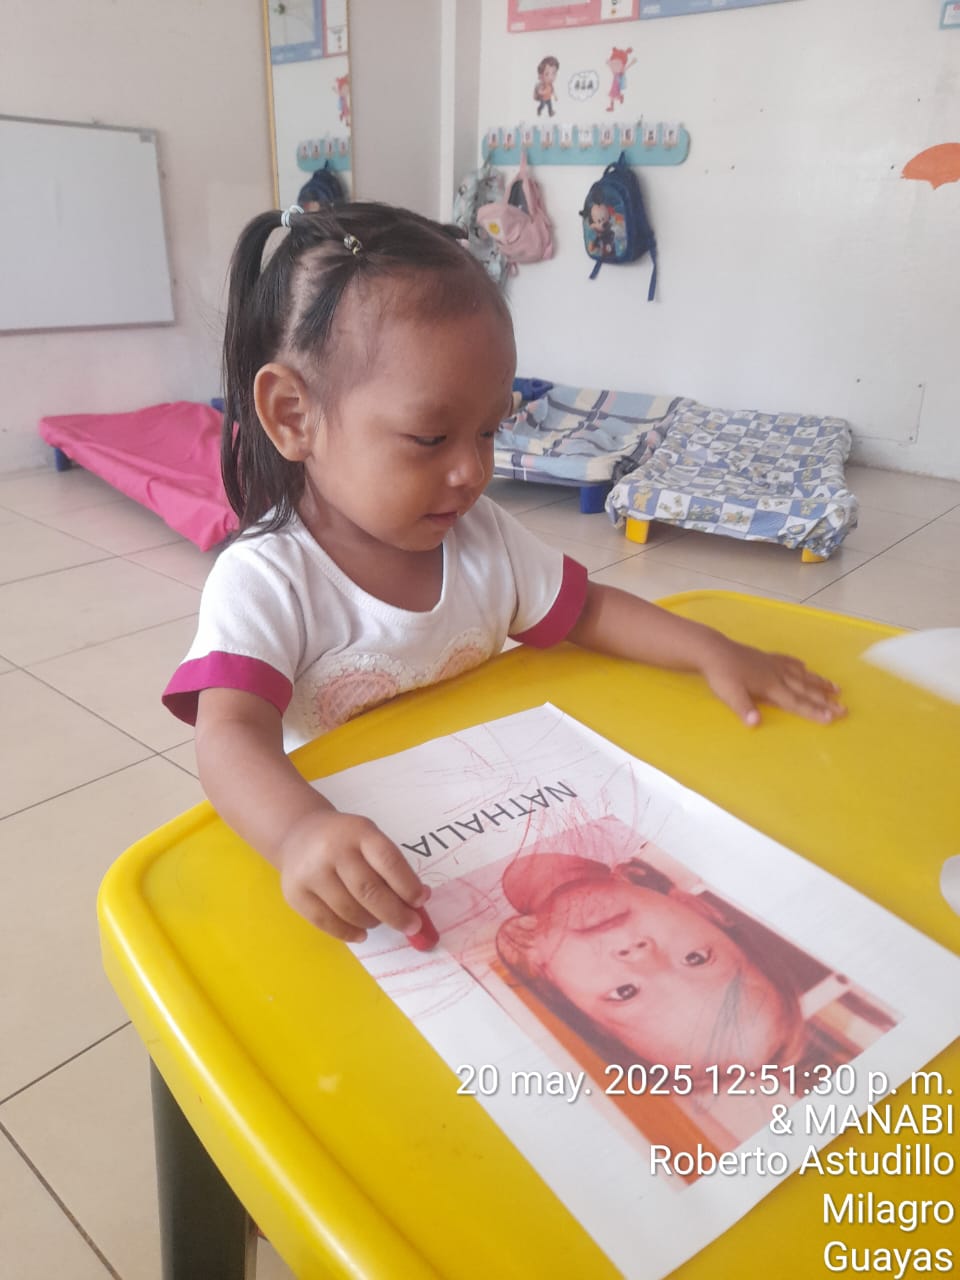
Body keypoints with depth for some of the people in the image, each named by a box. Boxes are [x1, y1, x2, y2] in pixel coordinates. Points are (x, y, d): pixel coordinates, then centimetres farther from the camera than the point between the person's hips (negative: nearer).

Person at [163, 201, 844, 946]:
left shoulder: (483, 537, 0)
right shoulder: (265, 580, -17)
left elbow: (586, 611, 11)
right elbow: (233, 733, -29)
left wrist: (714, 653, -2)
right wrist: (301, 829, -50)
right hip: (349, 879, -4)